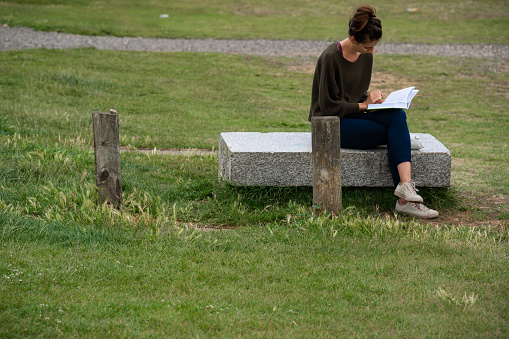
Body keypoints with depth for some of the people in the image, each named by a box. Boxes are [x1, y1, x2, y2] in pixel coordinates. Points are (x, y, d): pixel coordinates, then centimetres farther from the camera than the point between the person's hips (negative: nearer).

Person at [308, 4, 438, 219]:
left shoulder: (366, 56, 7)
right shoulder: (330, 58, -17)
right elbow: (329, 106, -15)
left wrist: (372, 99, -2)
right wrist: (363, 105, -12)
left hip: (354, 114, 7)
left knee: (397, 117, -23)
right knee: (396, 134, -22)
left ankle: (405, 186, -33)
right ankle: (404, 198, -23)